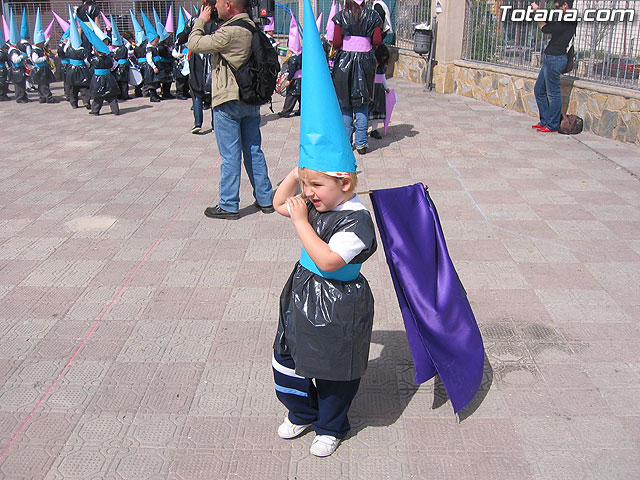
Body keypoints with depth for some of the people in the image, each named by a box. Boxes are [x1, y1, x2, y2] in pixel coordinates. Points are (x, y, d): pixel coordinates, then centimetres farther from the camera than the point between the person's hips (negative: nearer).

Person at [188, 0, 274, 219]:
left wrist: (201, 20, 2)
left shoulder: (230, 32, -19)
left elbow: (195, 44, -13)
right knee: (254, 151, 14)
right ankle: (265, 199, 21)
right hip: (251, 100, 8)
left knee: (230, 156, 0)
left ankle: (228, 206, 9)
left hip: (228, 102, -8)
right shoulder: (251, 27, 7)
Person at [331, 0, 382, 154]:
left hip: (344, 61, -1)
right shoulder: (372, 16, 1)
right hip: (365, 61, 1)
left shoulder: (341, 16, -3)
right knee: (362, 103, 7)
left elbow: (336, 43, -8)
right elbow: (377, 41, -3)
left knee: (344, 103, 7)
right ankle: (361, 143, 4)